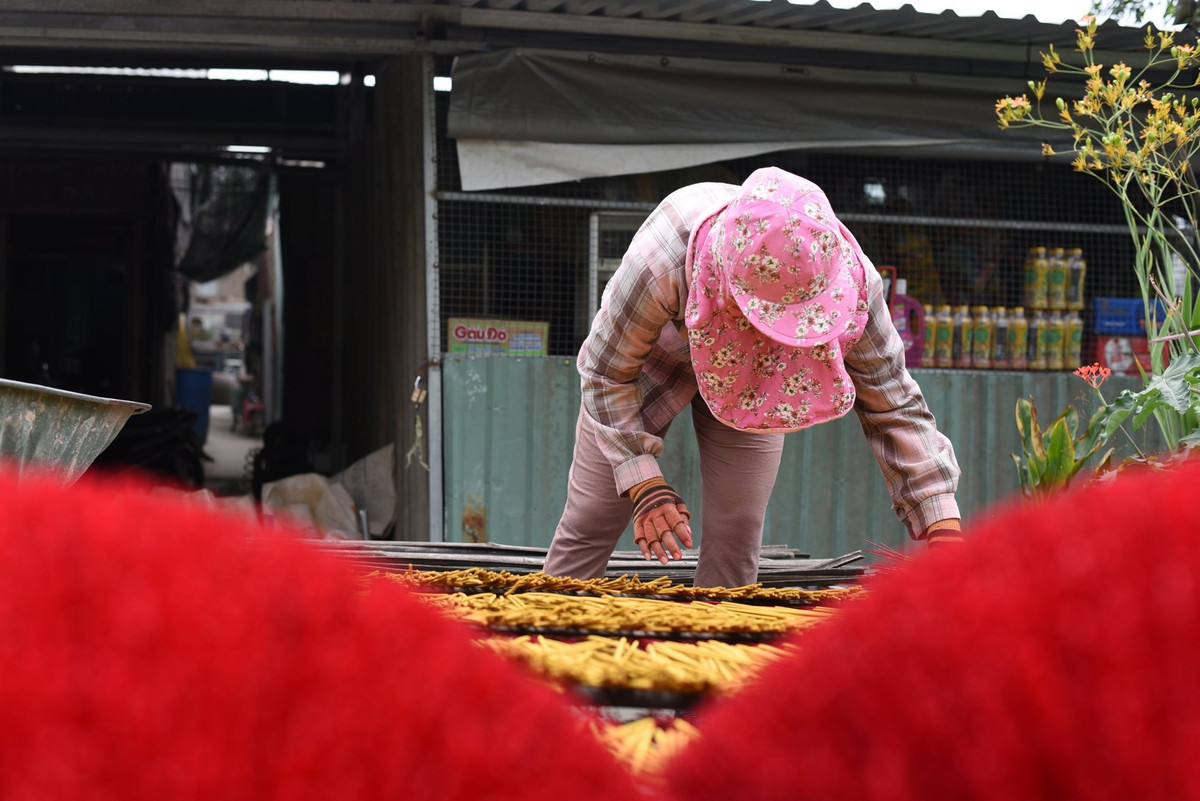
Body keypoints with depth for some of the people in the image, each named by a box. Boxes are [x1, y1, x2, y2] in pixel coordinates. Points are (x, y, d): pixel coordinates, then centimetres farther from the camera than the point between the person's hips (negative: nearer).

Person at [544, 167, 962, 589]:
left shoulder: (853, 282, -36)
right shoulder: (658, 264, -44)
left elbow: (894, 407, -25)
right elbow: (608, 373, -25)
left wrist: (944, 530, -32)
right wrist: (644, 485, -31)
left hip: (753, 379, 2)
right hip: (654, 358, -2)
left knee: (735, 540, -5)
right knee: (590, 524, -3)